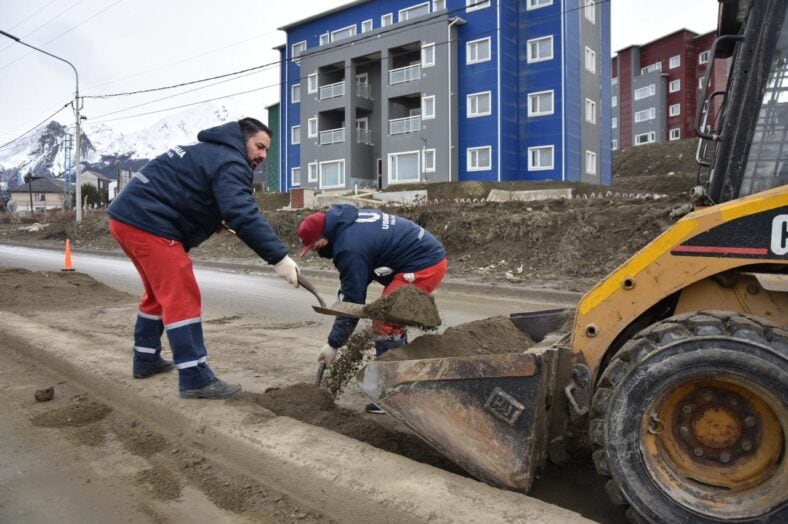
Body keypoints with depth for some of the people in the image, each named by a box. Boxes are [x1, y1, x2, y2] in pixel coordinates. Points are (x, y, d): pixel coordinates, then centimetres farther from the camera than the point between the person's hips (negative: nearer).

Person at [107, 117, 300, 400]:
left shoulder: (210, 151, 24)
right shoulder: (230, 162, -10)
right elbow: (244, 215, -24)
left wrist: (218, 221, 16)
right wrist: (279, 257, -27)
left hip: (127, 215, 11)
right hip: (147, 223, -11)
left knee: (161, 293, 22)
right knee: (182, 298, -9)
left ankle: (146, 360, 33)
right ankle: (195, 379, -7)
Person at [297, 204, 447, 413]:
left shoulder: (350, 248, -19)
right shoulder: (348, 220, 9)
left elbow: (353, 301, -14)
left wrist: (333, 344, -6)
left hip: (423, 266, -11)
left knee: (385, 325, -10)